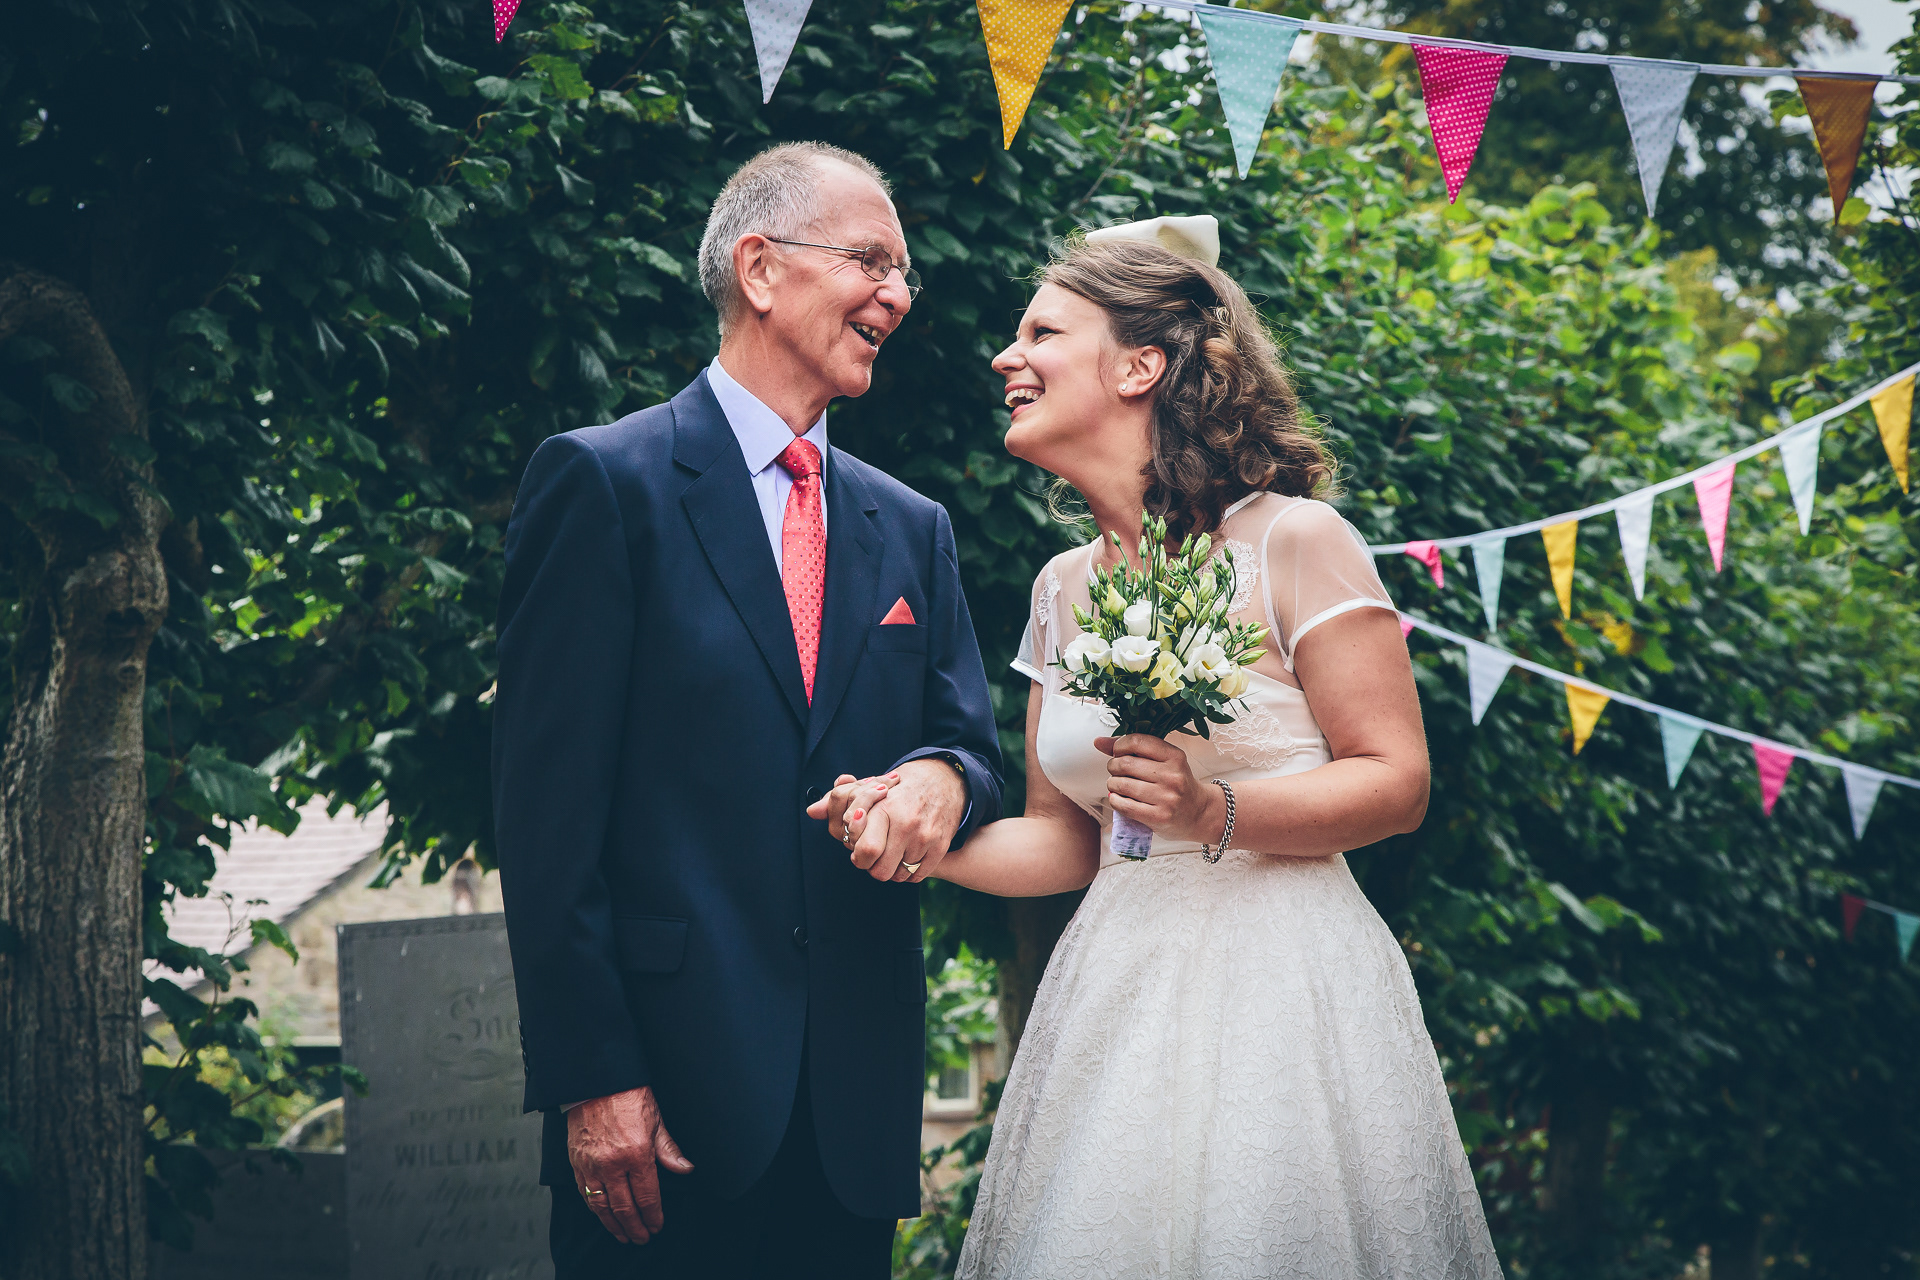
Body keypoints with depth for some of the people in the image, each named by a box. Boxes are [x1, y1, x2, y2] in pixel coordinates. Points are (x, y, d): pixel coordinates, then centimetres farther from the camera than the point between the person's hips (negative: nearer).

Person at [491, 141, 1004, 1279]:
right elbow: (547, 801, -8)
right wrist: (592, 1077, -14)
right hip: (670, 1094, -5)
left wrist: (944, 779, -12)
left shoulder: (912, 529, 15)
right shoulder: (605, 482, -3)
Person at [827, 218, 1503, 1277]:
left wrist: (1216, 812, -21)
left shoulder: (1290, 543, -7)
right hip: (1117, 991, 5)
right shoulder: (1063, 589, 11)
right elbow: (1063, 839, 14)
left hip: (1279, 984, -5)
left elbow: (1397, 783, -8)